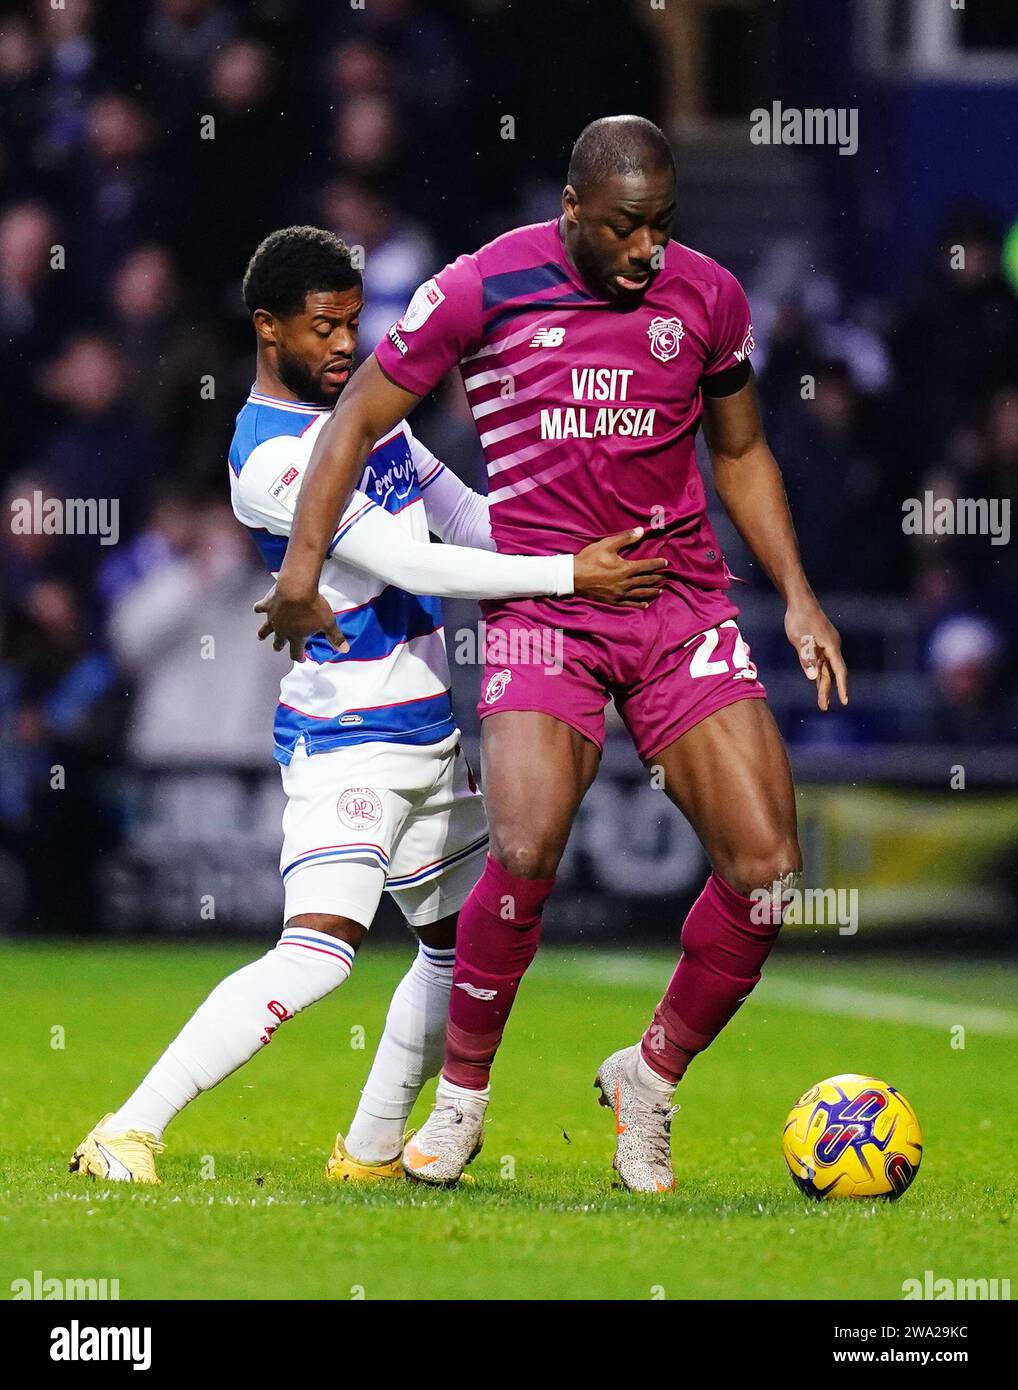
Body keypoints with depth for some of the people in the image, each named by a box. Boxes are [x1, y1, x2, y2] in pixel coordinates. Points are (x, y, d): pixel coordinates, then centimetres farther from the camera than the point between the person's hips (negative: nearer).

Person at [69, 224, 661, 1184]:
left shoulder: (362, 405, 9)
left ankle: (371, 1150, 26)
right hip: (344, 737, -10)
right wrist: (570, 575, -24)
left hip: (429, 732, 10)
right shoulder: (271, 454, -20)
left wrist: (581, 556, 9)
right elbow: (412, 566, -24)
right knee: (318, 951, -23)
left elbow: (467, 519, 19)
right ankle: (126, 1133, -22)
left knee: (461, 943, 16)